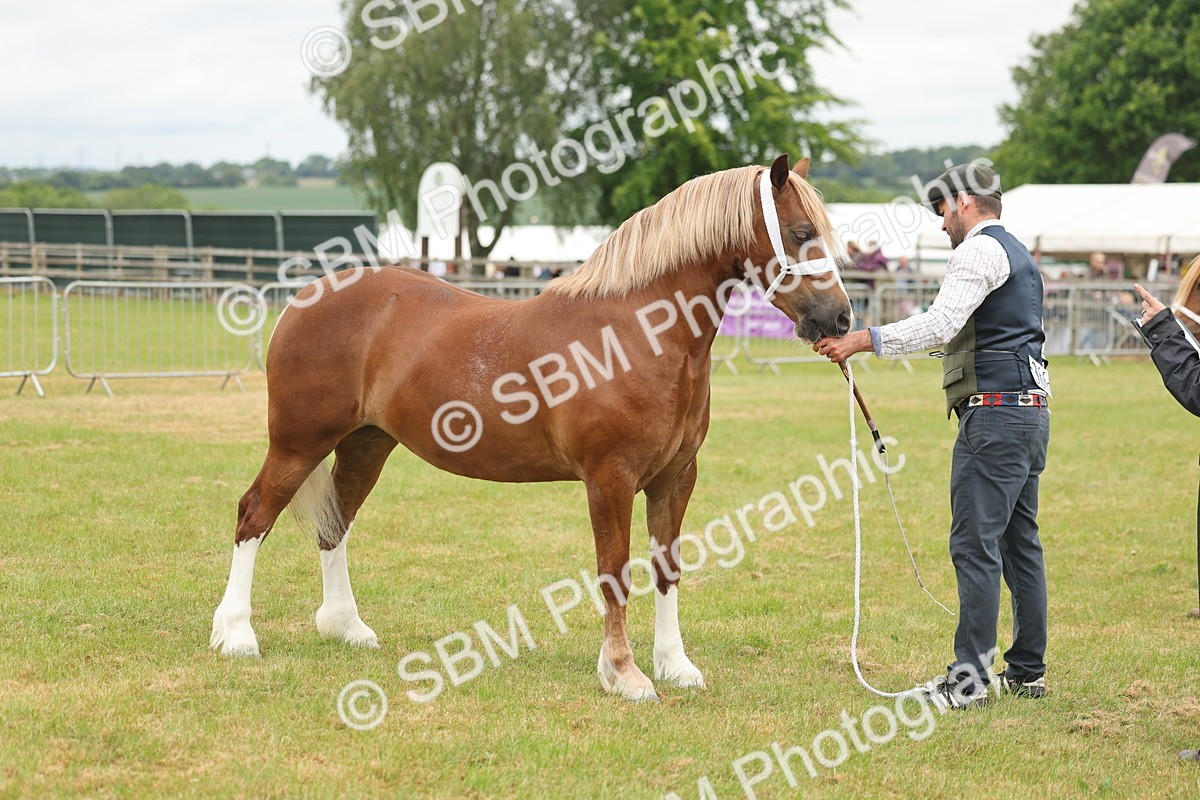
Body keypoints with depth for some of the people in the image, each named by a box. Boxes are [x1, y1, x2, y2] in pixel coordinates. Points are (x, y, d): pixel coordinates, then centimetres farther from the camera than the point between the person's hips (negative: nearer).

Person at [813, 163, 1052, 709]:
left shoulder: (979, 251, -9)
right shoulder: (1018, 254, 22)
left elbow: (942, 323, -23)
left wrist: (865, 341, -23)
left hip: (994, 412, -10)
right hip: (1030, 408, 10)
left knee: (975, 543, -11)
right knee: (1020, 541, 12)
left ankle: (969, 677, -13)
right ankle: (1027, 671, 16)